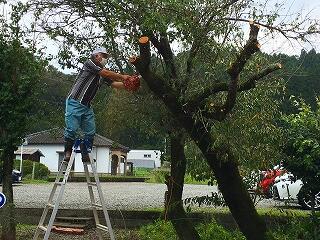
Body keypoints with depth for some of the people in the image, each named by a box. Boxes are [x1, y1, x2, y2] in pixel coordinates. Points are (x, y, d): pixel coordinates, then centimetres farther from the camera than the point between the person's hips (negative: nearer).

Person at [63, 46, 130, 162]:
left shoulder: (103, 75, 16)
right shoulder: (89, 63, -5)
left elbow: (115, 84, 7)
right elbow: (107, 73, -15)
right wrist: (122, 77, -9)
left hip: (87, 106, 8)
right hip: (75, 102, -8)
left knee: (90, 131, 2)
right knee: (72, 128, -11)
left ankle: (85, 154, 10)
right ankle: (67, 152, 2)